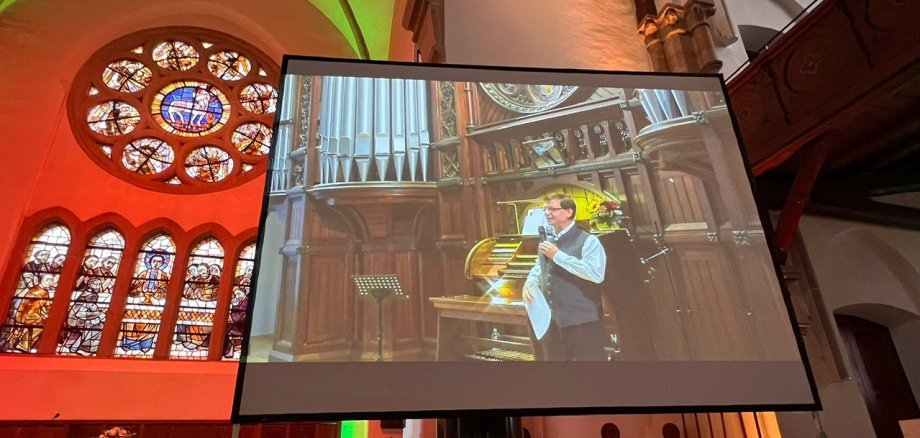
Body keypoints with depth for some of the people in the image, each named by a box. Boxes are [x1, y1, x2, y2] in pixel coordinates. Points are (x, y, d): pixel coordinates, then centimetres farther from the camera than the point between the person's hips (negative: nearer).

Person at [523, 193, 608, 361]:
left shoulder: (588, 240, -11)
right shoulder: (547, 242, 14)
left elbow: (596, 274, -25)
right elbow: (539, 268, 28)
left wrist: (558, 255, -21)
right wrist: (529, 283, 5)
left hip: (582, 322, -7)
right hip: (551, 321, 7)